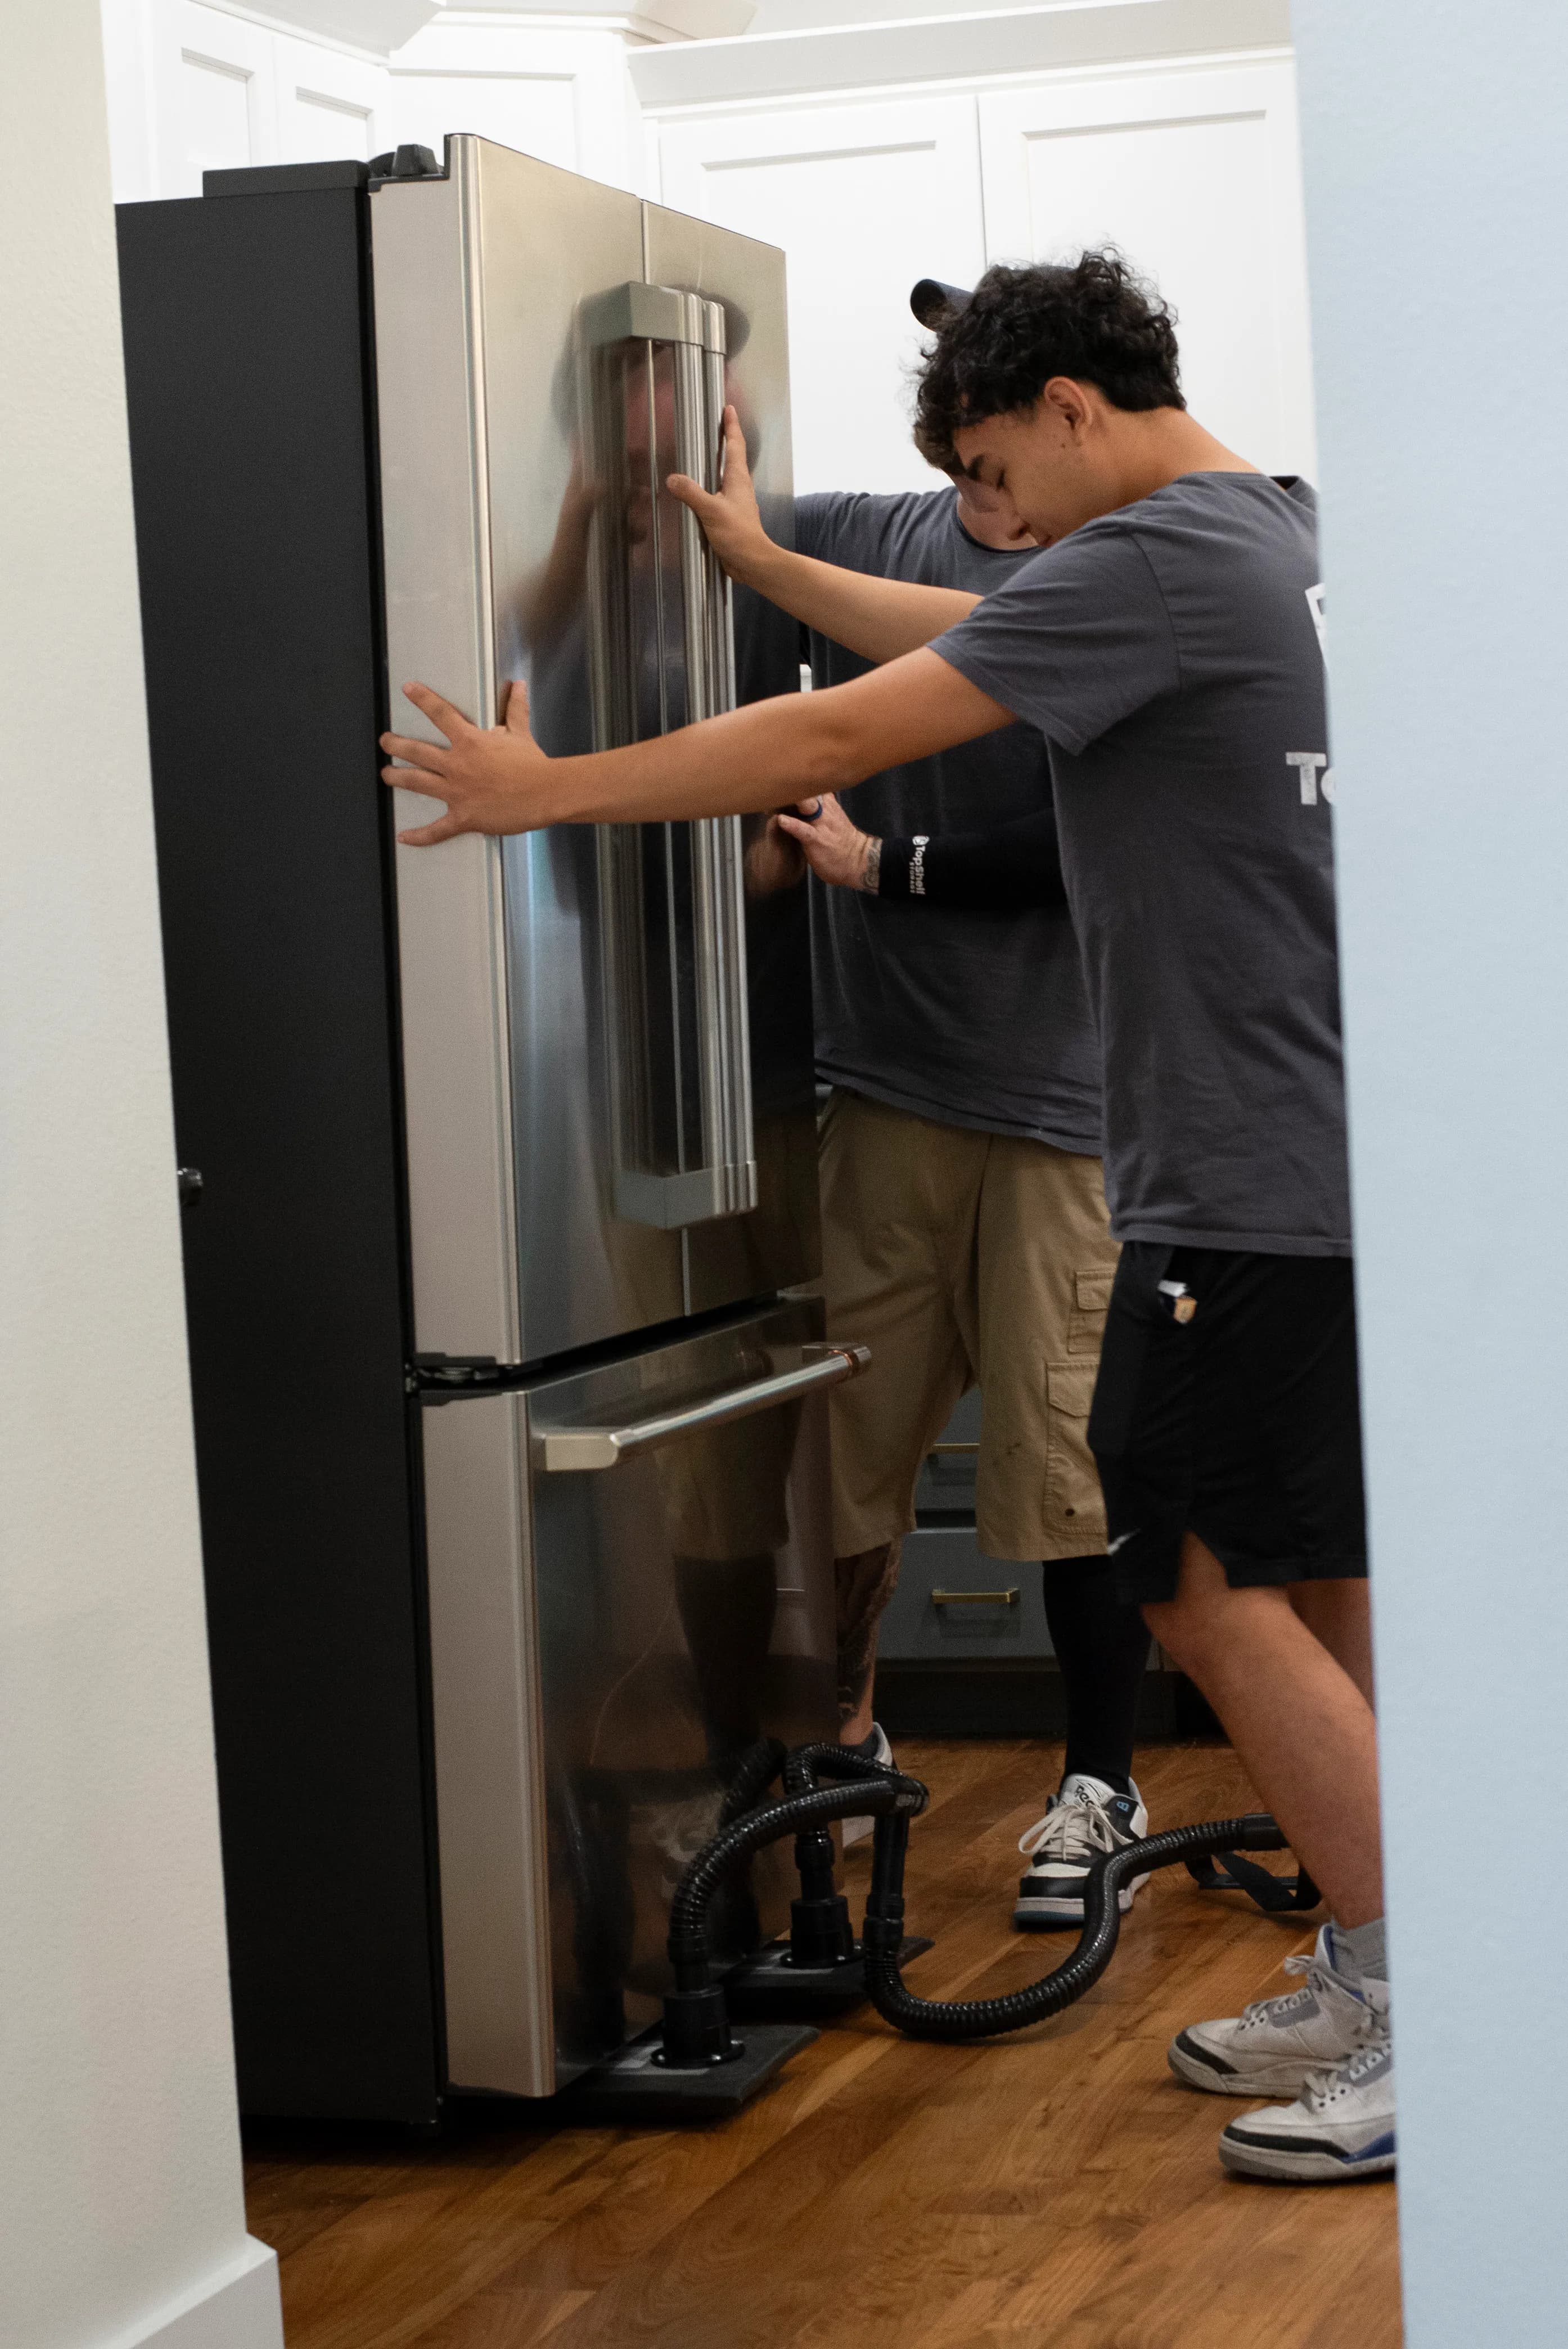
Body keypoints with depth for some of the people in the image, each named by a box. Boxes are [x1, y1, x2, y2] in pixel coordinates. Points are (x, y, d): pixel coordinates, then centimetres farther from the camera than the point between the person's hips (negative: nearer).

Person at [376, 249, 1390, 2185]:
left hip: (1253, 1186, -10)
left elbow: (844, 738, -15)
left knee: (1213, 1588, -6)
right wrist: (760, 560, 33)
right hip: (1321, 1167, 10)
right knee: (1306, 1587, 12)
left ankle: (1418, 2028, -2)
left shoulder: (1160, 559, -15)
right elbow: (966, 640, 29)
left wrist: (547, 790, -8)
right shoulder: (1271, 537, 16)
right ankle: (1368, 1989, 19)